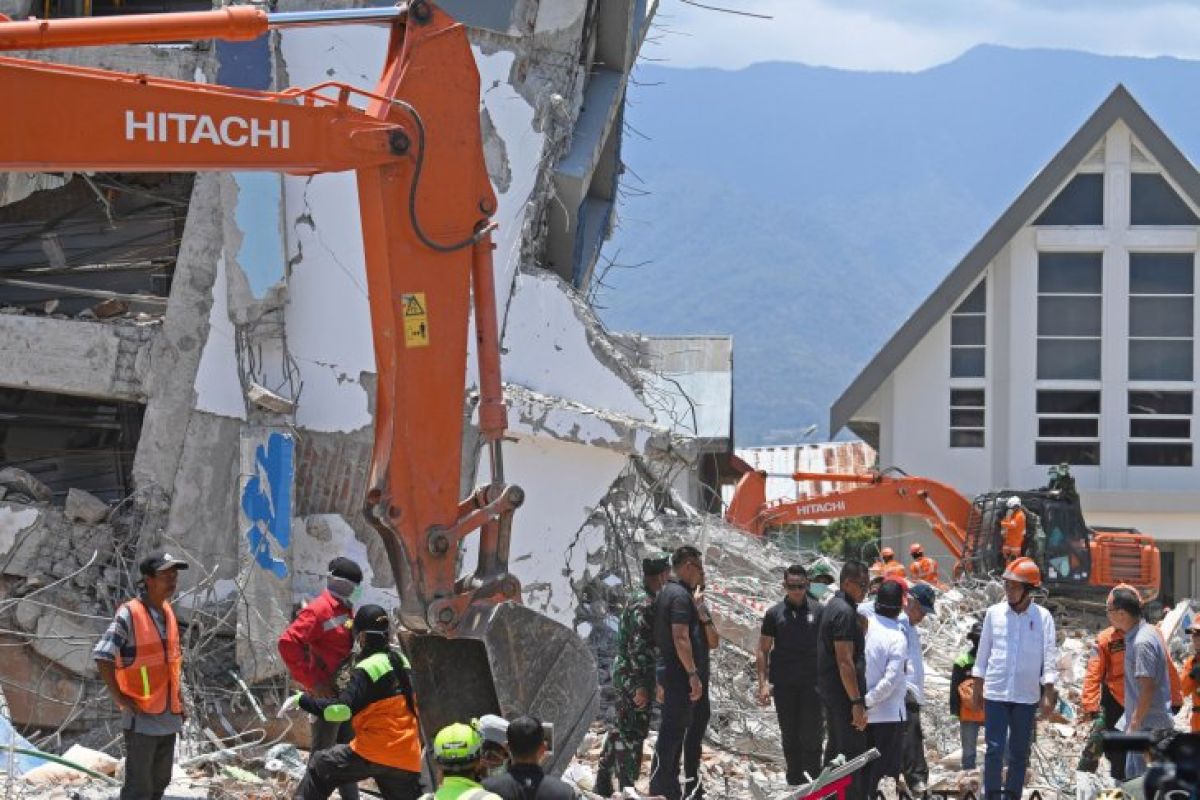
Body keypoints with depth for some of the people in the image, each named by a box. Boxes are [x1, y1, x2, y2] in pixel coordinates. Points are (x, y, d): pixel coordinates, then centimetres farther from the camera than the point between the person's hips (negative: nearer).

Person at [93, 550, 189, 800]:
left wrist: (178, 695, 15)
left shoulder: (167, 613, 9)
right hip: (142, 716, -8)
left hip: (169, 714, 8)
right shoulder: (129, 615, -16)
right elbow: (102, 656, -19)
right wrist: (119, 697, -16)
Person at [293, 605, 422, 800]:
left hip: (373, 753, -6)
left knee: (320, 767, 10)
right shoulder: (401, 661, 12)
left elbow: (342, 709, -17)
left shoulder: (368, 668, -10)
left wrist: (304, 700, -7)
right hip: (407, 758, 6)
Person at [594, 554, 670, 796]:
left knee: (622, 730, 18)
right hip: (633, 678, -10)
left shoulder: (639, 602, 13)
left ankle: (603, 783, 26)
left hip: (624, 674, 10)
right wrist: (640, 686, -24)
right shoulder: (645, 606, -19)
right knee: (632, 734, -5)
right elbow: (638, 648, -24)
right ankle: (627, 789, 0)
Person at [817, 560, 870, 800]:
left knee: (836, 749, 16)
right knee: (853, 753, -10)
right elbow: (845, 661, -22)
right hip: (844, 694, -11)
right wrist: (856, 702, -22)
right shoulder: (844, 612, -18)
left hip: (829, 691, 11)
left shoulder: (833, 606, 15)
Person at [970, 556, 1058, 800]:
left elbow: (1049, 657, -1)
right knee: (994, 749, -5)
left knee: (1019, 752, 7)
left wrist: (1048, 694, -6)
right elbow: (983, 652, 8)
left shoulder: (1042, 617, -2)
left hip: (1027, 696, 0)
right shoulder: (994, 613, 2)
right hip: (995, 693, 0)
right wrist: (977, 688, 7)